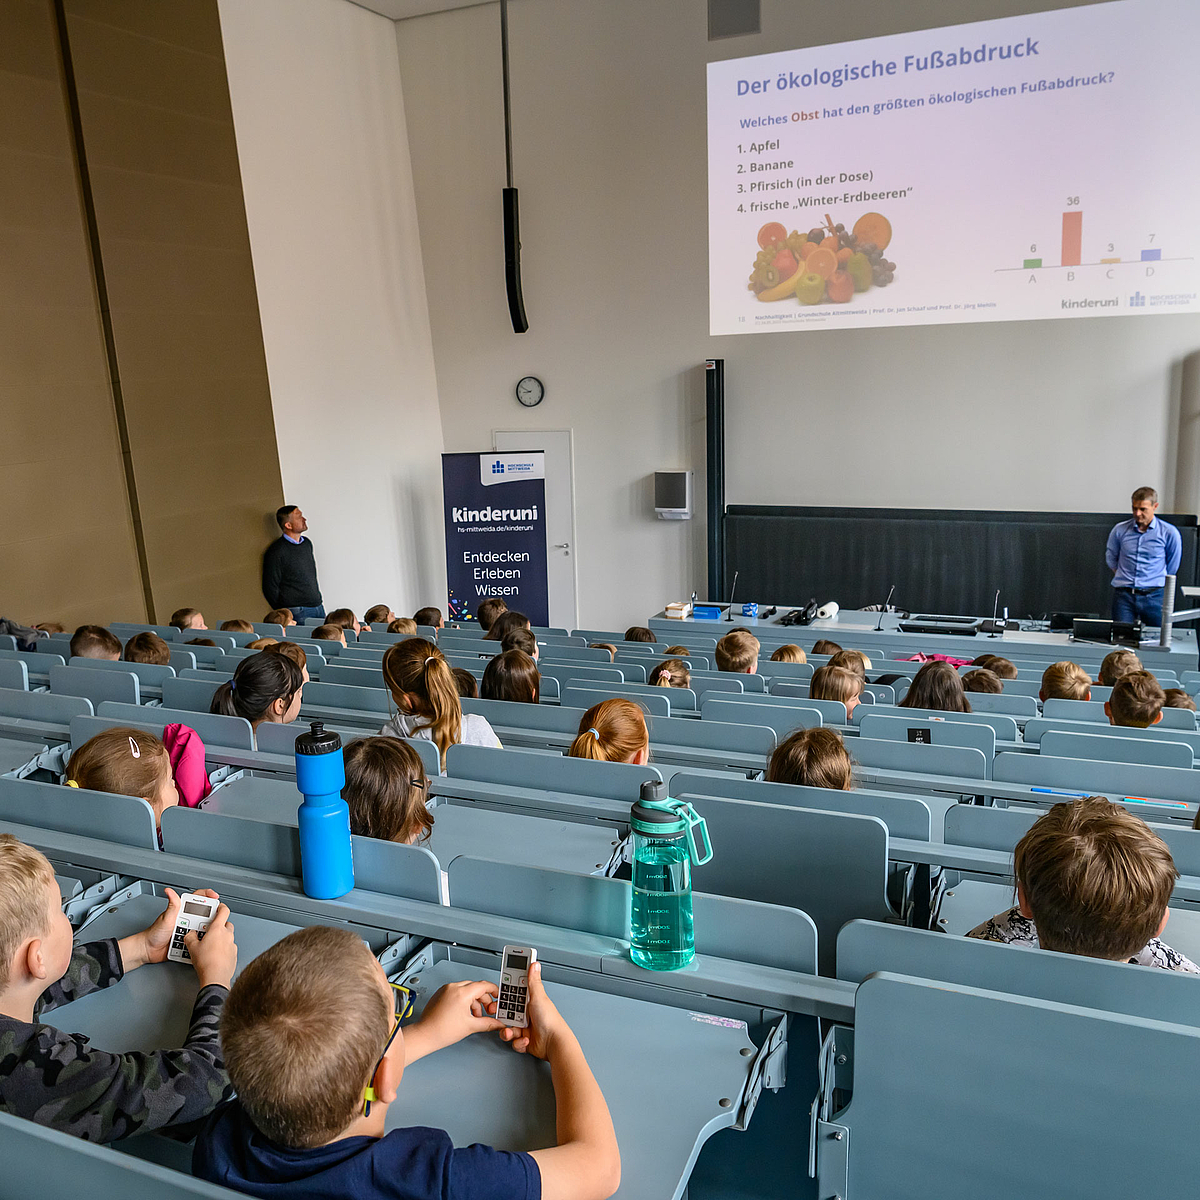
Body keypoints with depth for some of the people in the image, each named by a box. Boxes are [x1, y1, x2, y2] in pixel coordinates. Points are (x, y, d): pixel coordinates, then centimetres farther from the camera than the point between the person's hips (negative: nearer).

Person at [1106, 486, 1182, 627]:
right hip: (1123, 595, 1)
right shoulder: (1120, 529, 5)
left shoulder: (1169, 533, 1)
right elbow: (1110, 558, 20)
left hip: (1154, 595, -1)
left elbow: (1172, 568, 11)